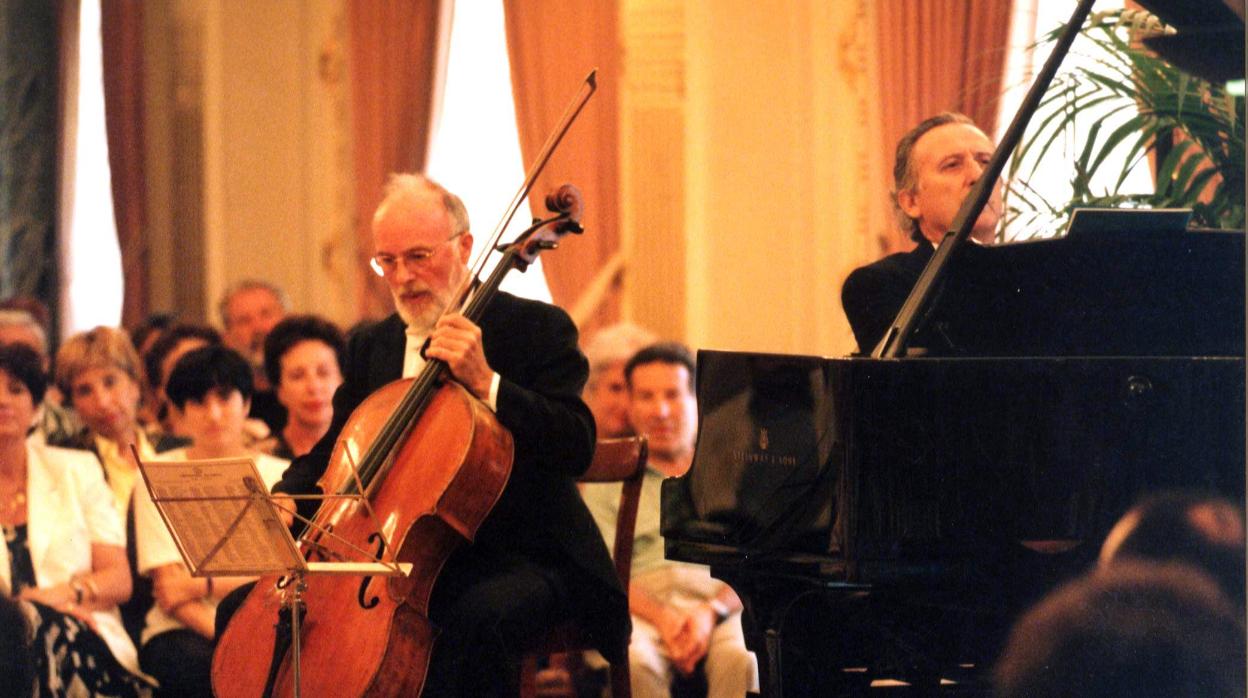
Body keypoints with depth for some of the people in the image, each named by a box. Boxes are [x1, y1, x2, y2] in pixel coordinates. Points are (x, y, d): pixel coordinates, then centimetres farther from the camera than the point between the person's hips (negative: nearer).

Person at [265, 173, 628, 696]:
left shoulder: (536, 329, -2)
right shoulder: (370, 347, 15)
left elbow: (576, 447, -14)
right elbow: (332, 450, 18)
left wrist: (485, 383, -24)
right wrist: (286, 498, -4)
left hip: (515, 558, -5)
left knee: (480, 616, -40)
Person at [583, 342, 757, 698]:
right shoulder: (607, 484, 20)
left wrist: (711, 612, -12)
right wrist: (661, 618, -14)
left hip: (718, 606, 0)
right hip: (641, 609, 0)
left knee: (740, 658, -36)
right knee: (634, 661, -37)